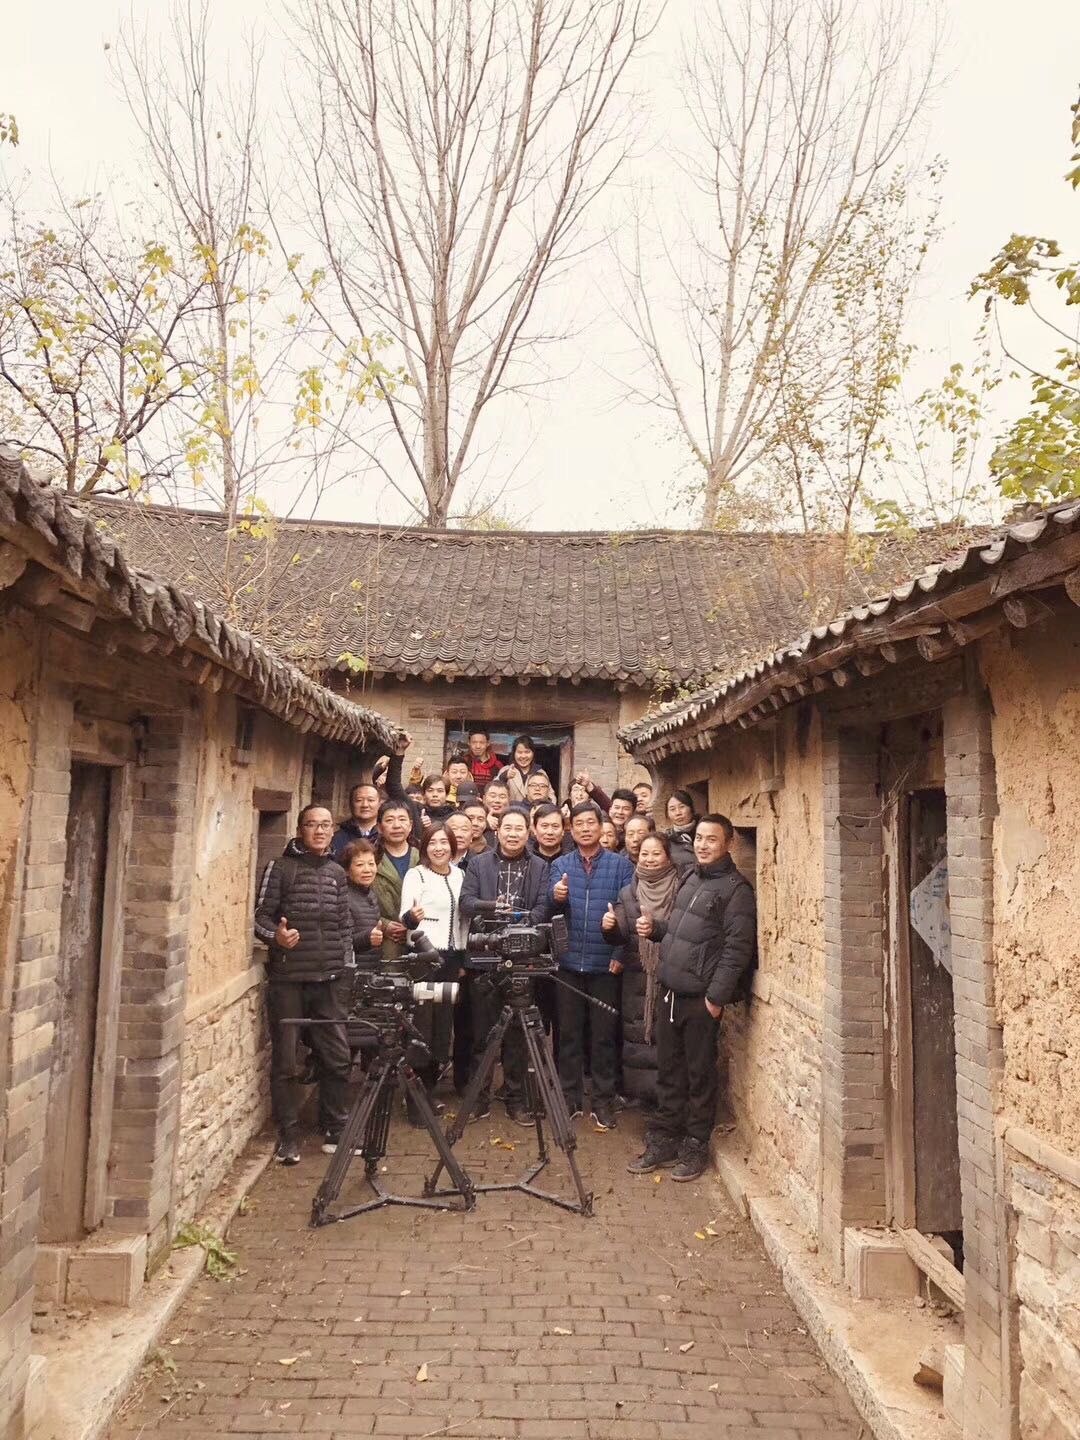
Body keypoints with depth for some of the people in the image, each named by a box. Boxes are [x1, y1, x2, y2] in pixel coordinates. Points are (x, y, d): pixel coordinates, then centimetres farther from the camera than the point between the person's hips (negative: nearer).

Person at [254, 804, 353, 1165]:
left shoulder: (337, 873, 13)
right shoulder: (280, 868, -1)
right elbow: (260, 916, -4)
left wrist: (346, 966, 12)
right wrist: (276, 935, -24)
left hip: (328, 979, 4)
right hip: (288, 977, -4)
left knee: (338, 1058, 5)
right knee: (286, 1061, 3)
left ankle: (337, 1131, 18)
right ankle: (287, 1136, 15)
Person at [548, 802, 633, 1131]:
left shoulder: (620, 864, 0)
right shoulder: (561, 865, 6)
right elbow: (554, 905, -9)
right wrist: (556, 896, -32)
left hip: (605, 962, -2)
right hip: (570, 961, 2)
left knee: (604, 1035, 6)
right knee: (569, 1032, 10)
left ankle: (603, 1101, 18)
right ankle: (570, 1097, 22)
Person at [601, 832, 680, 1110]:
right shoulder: (628, 893, 4)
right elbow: (620, 935, -3)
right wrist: (610, 927, -23)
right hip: (637, 978, 3)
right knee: (636, 1035, 8)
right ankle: (637, 1090, 22)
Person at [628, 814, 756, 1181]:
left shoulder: (735, 888, -10)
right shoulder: (690, 879, 14)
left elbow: (737, 948, -14)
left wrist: (717, 996, -17)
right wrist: (654, 927, 3)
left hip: (700, 996, -7)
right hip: (669, 991, 7)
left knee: (699, 1074, 6)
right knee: (668, 1070, 14)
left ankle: (695, 1147, 19)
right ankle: (664, 1139, 26)